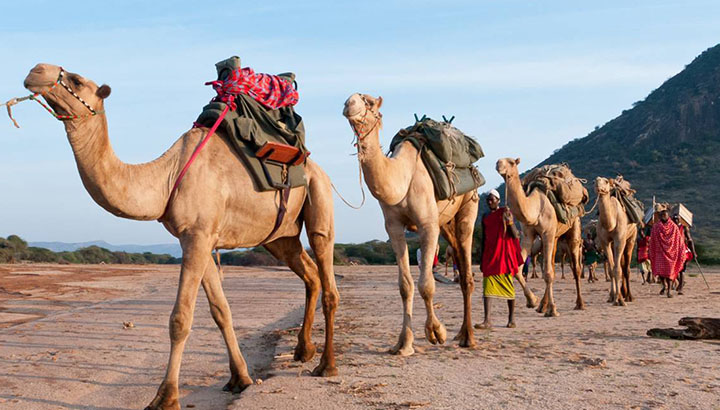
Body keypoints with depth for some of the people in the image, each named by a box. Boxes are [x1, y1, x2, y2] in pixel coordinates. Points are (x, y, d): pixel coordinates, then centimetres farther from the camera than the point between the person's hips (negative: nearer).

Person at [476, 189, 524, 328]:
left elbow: (515, 235, -6)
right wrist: (481, 259, 15)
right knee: (487, 287, -7)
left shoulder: (505, 213, -1)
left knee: (507, 285, 4)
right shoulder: (485, 216, 13)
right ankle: (487, 321, -11)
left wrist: (509, 221, -23)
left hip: (504, 253, -4)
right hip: (489, 254, 4)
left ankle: (512, 318, 17)